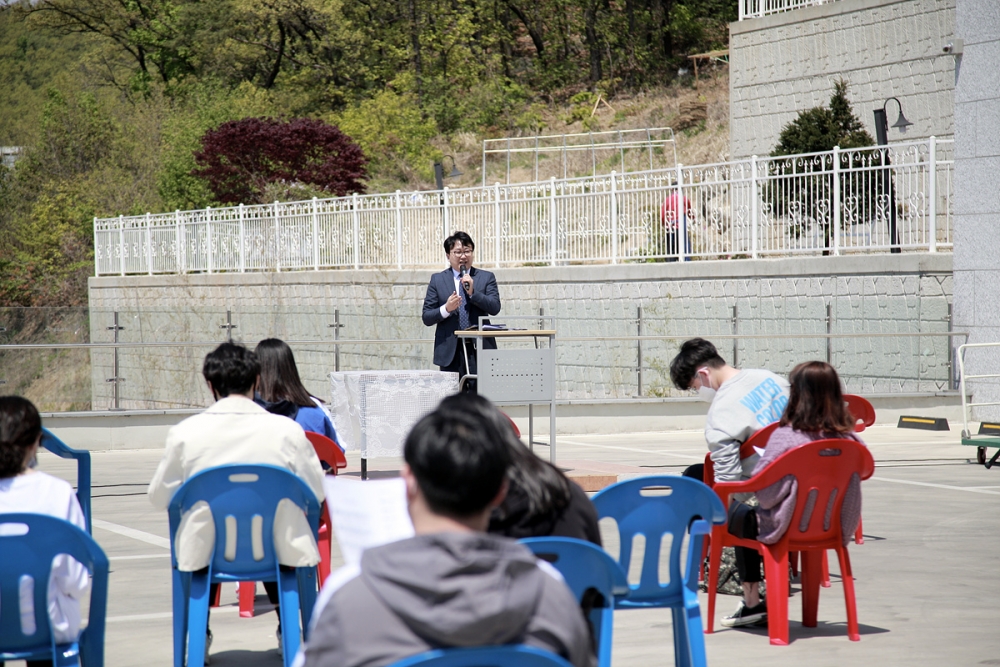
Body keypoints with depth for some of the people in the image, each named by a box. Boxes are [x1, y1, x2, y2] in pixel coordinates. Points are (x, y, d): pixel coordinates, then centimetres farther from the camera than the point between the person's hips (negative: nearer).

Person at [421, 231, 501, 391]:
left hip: (480, 350, 0)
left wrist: (472, 292, -14)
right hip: (450, 353, 0)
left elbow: (495, 308, -3)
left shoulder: (486, 278, 10)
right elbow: (426, 318, 6)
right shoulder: (437, 280, 10)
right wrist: (446, 309, -13)